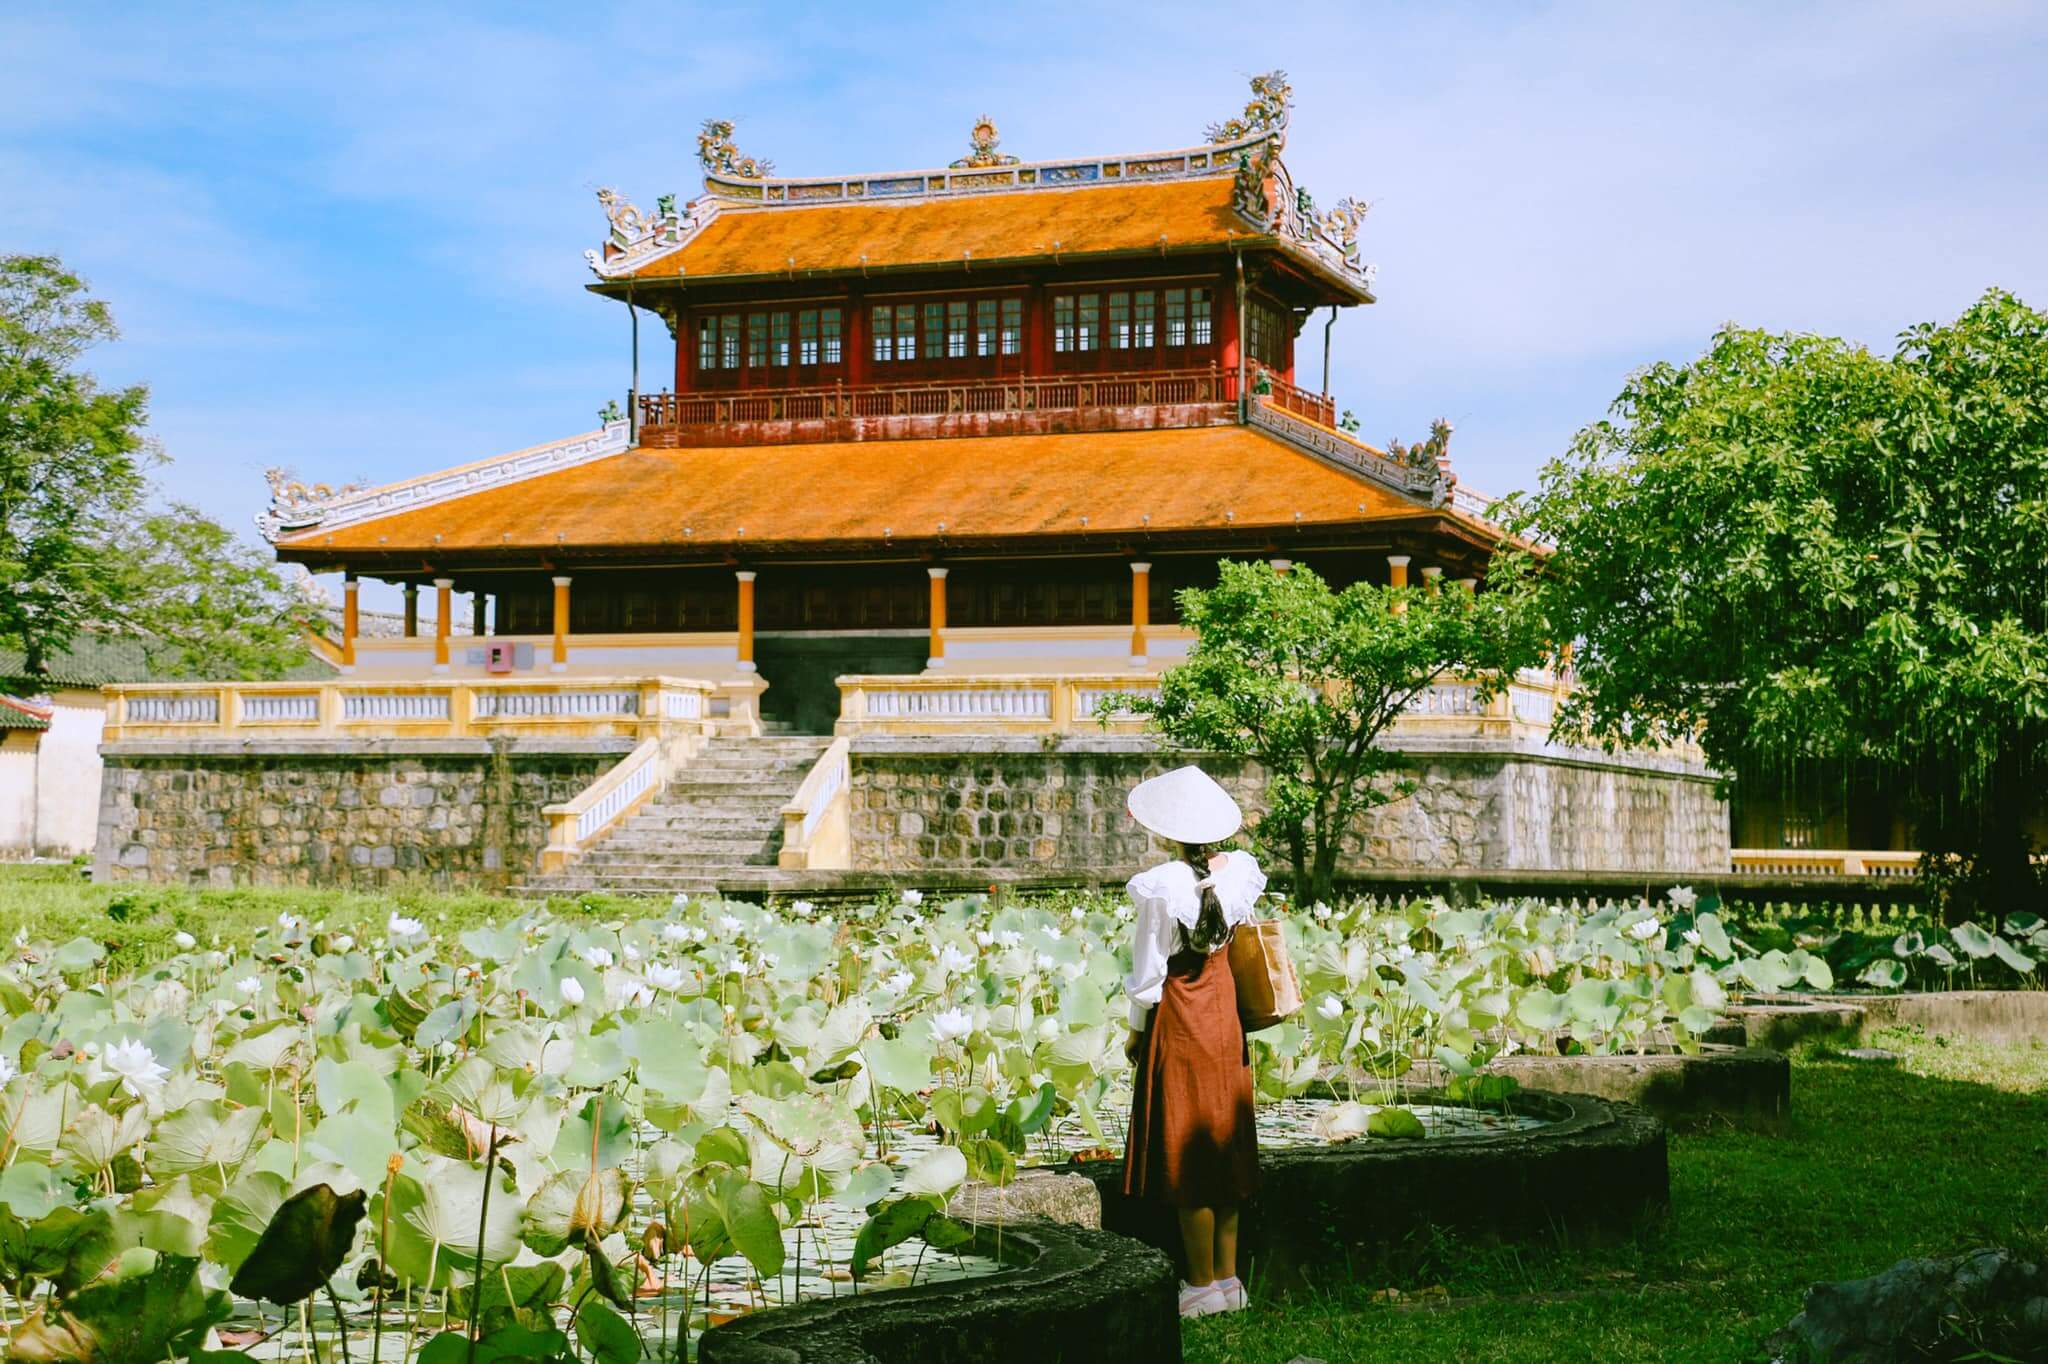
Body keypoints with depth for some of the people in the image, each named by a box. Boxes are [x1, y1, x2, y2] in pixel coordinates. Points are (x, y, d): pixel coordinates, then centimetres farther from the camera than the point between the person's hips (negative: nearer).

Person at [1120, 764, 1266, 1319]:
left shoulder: (1159, 887, -20)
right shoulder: (1242, 871, -5)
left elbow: (1148, 972, -13)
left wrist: (1136, 1031, -1)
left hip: (1178, 1023, -6)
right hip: (1227, 1019, 6)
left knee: (1185, 1153, 3)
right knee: (1224, 1146, 14)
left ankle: (1203, 1285, 10)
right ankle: (1227, 1277, 21)